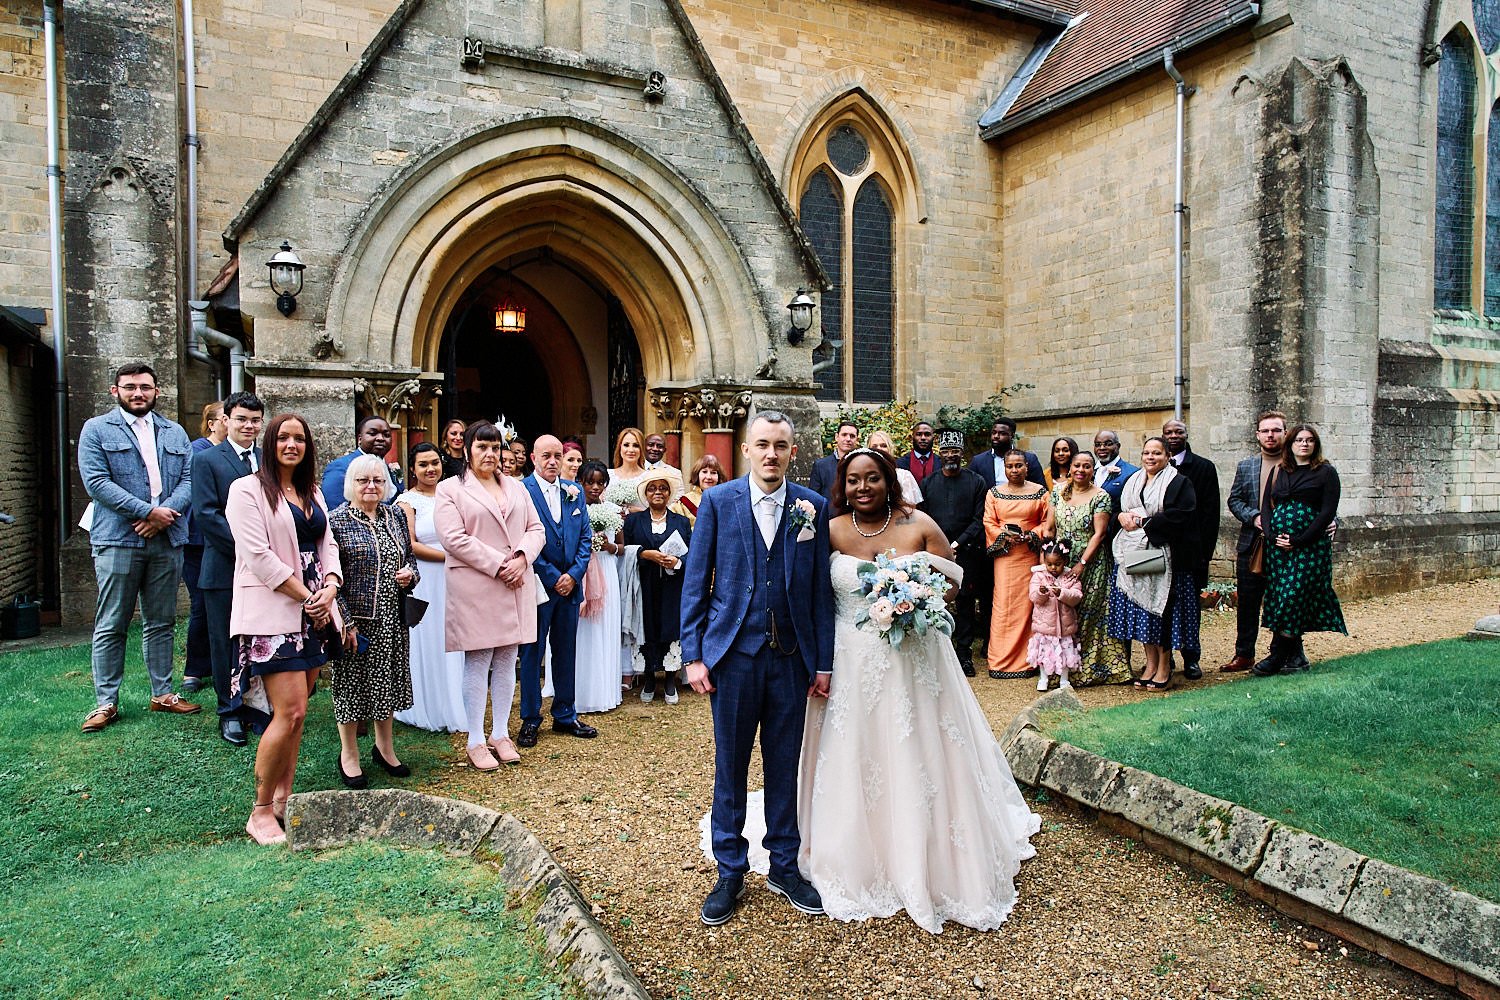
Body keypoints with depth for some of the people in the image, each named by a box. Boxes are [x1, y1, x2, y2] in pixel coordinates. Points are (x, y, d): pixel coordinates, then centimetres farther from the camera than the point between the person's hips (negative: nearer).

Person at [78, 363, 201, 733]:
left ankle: (163, 693, 19)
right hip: (117, 540, -3)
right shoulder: (96, 430, 4)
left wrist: (167, 513, -12)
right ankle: (106, 702, 9)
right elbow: (96, 482, -8)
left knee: (161, 622, 11)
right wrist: (147, 511, -14)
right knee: (111, 626, 1)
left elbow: (189, 479, 6)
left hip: (167, 540, 4)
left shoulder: (175, 433, 15)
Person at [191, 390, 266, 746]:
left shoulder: (270, 460, 11)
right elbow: (206, 513, -9)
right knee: (226, 641, 6)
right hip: (225, 566, -3)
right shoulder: (207, 459, -1)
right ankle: (230, 712, 17)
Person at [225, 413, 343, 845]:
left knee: (294, 712, 11)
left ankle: (282, 799, 21)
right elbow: (258, 556, -13)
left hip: (314, 614, 7)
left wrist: (330, 589, -6)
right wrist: (305, 597, -12)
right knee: (289, 712, -10)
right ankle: (260, 812, 4)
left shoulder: (313, 493, 16)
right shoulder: (248, 489, -5)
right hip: (273, 613, -7)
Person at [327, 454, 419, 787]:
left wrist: (410, 574, -6)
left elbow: (409, 556, 18)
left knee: (387, 681, 14)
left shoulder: (396, 515, 8)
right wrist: (346, 622, -15)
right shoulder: (337, 521, -8)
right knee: (352, 682, 7)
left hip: (393, 619, 5)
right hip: (357, 619, -5)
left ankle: (384, 747, 32)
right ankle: (349, 755, 23)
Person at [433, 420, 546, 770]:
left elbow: (535, 529, 11)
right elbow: (454, 538, -11)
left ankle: (501, 734, 19)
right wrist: (498, 565, -15)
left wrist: (521, 557, -9)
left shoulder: (515, 486, 17)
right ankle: (475, 742, 9)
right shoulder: (450, 489, 1)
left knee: (506, 661, 9)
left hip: (516, 586, 5)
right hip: (474, 589, -5)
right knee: (477, 663, 0)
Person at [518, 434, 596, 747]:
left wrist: (573, 574, -5)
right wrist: (553, 578, -12)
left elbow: (585, 536, 8)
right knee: (532, 653, 6)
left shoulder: (574, 491, 8)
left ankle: (565, 716, 25)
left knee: (566, 652, 13)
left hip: (569, 585, 5)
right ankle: (530, 720, 18)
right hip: (537, 586, -5)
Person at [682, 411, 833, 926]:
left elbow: (821, 588, 2)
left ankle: (784, 867, 31)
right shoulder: (718, 501, -2)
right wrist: (693, 654, -5)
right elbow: (695, 581, -1)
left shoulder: (813, 507, 1)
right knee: (730, 766, 10)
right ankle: (730, 873, 27)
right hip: (733, 652, -1)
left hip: (791, 655, 1)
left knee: (785, 765, 13)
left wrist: (823, 662, 2)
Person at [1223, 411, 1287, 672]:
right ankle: (1244, 654, 19)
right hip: (1252, 546, 3)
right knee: (1246, 603, 8)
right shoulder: (1245, 467, 10)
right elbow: (1234, 500, 8)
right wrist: (1254, 517, -8)